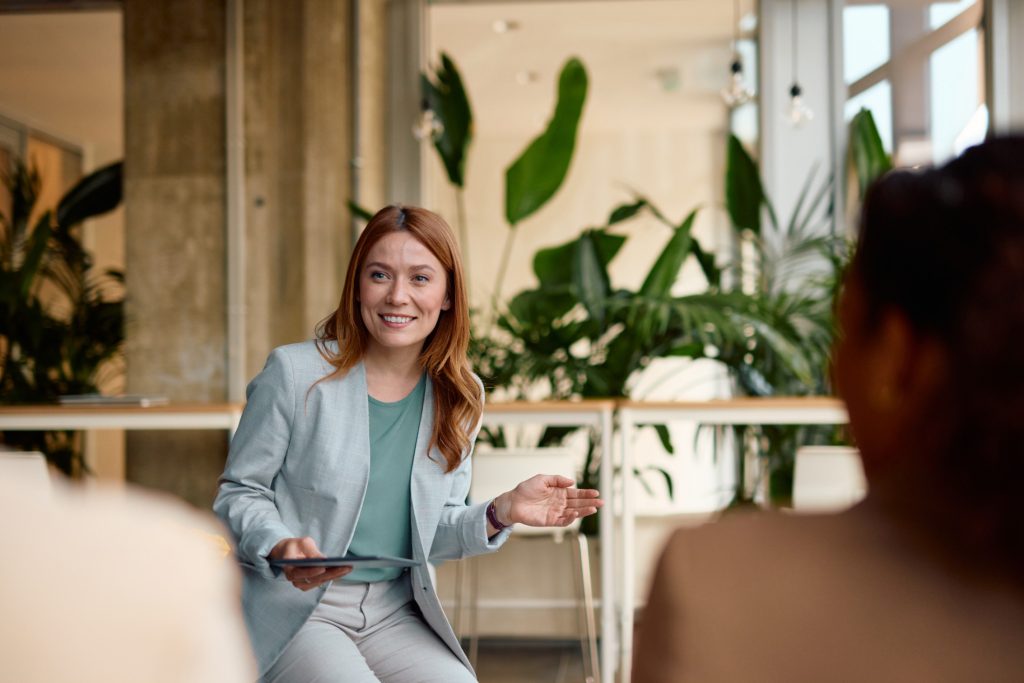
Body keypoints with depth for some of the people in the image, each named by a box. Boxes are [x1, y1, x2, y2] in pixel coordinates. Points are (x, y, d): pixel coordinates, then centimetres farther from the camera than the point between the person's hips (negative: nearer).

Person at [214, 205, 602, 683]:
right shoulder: (295, 373, -9)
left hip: (394, 614, 4)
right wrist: (281, 547, -22)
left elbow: (434, 529, 9)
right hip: (293, 609, -4)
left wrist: (501, 514, -10)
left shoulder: (459, 397, 3)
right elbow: (238, 493, -2)